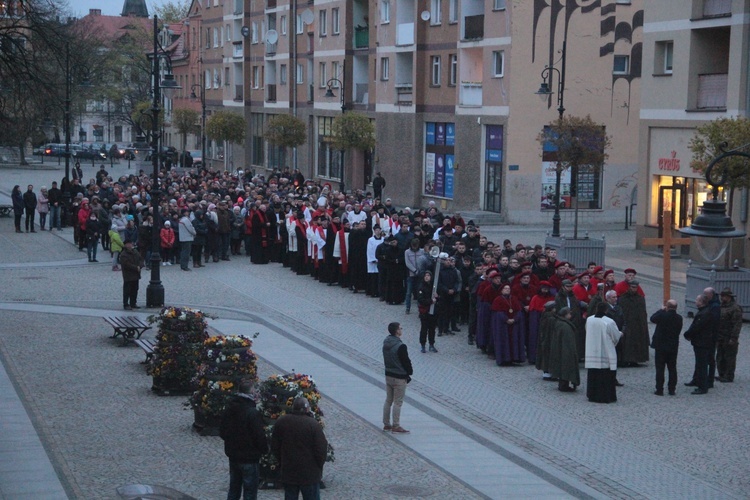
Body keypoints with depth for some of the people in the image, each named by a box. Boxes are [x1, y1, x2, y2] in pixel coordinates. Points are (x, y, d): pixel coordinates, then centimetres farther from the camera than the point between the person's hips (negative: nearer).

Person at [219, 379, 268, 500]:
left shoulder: (229, 409, 1)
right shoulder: (252, 413, -22)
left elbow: (222, 432, 10)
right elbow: (260, 436, -19)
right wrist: (264, 449, -1)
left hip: (233, 457, 7)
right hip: (249, 458, -7)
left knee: (233, 490, 17)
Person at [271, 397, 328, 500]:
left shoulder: (281, 422, 0)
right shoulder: (313, 424, -15)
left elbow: (274, 447, 7)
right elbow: (321, 449, -13)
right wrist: (319, 467, 3)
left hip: (288, 473, 4)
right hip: (309, 475, -4)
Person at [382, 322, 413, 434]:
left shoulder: (386, 343, 3)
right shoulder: (400, 346, -23)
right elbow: (406, 361, -16)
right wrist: (410, 372, 3)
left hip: (388, 375, 8)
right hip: (399, 378, -8)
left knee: (388, 400, 16)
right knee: (397, 402, 0)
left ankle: (386, 424, 22)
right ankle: (396, 427, 5)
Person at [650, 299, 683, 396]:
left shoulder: (662, 315, -17)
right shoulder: (679, 318, -3)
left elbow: (652, 318, 0)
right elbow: (679, 331, 5)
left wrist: (661, 310, 8)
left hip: (661, 346, -4)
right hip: (673, 347, 4)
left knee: (660, 369, 2)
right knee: (672, 369, 10)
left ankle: (659, 389, 2)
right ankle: (672, 389, 11)